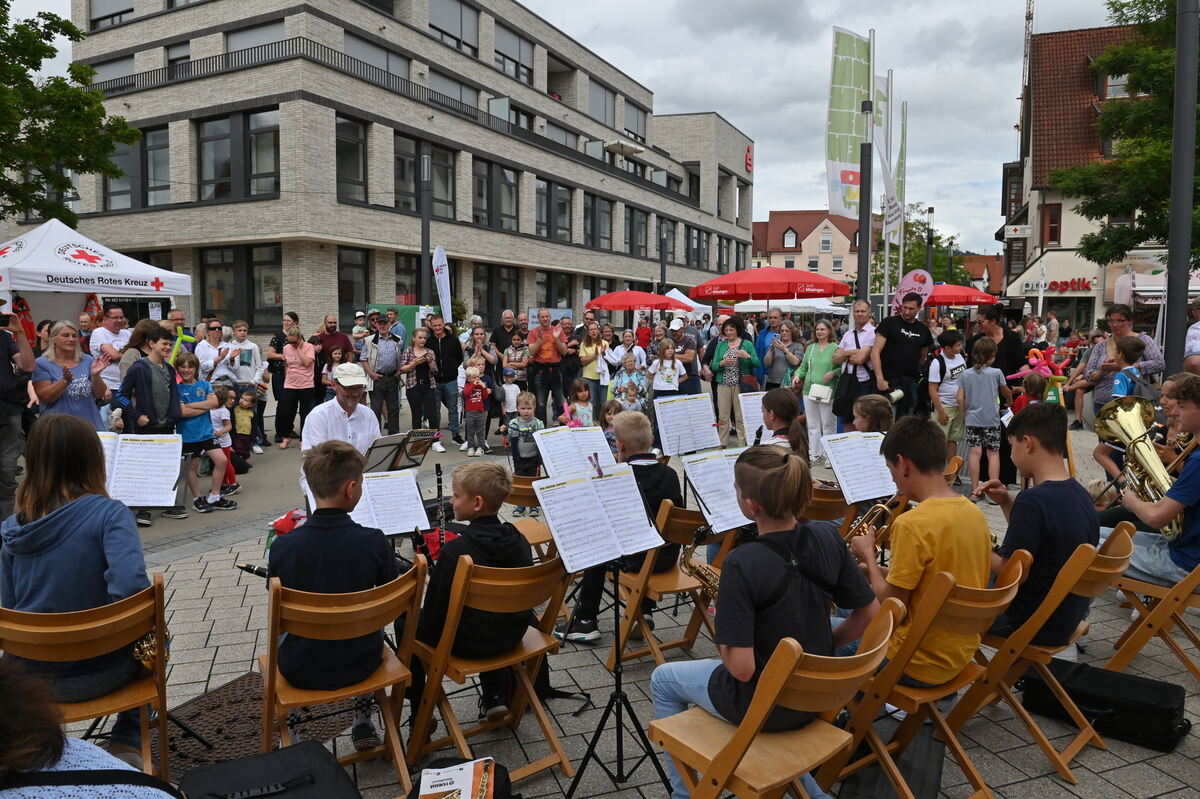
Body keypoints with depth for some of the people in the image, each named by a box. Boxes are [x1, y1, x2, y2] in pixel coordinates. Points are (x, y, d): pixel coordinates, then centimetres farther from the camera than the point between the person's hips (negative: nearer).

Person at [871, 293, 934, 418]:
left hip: (911, 384, 5)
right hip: (889, 383, -5)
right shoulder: (889, 323, -3)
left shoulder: (923, 330, 11)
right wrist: (880, 379, -18)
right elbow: (875, 352, -10)